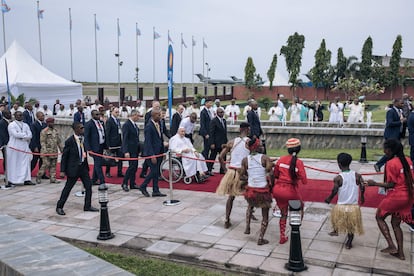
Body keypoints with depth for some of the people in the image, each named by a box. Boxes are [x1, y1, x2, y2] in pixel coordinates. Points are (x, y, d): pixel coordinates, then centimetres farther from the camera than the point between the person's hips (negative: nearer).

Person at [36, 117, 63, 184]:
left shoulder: (56, 131, 13)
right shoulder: (44, 131, -8)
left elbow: (59, 141, 17)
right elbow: (42, 142, -12)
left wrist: (61, 149, 14)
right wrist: (45, 151, -20)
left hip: (54, 152, 7)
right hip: (47, 152, -7)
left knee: (53, 165, 7)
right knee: (46, 164, -7)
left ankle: (53, 178, 10)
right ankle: (38, 177, 7)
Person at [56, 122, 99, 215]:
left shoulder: (83, 138, 2)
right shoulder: (69, 141, -16)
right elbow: (64, 156, -11)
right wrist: (62, 171, -13)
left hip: (83, 166, 6)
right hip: (73, 168, -6)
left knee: (88, 186, 7)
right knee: (67, 188, 3)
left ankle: (87, 206, 21)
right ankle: (59, 207, 18)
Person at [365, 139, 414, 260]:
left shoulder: (391, 163, -18)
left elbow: (391, 185, -17)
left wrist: (374, 183, -10)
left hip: (395, 196, -8)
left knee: (379, 217, 11)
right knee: (396, 223, 18)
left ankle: (391, 246, 5)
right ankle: (400, 253, 20)